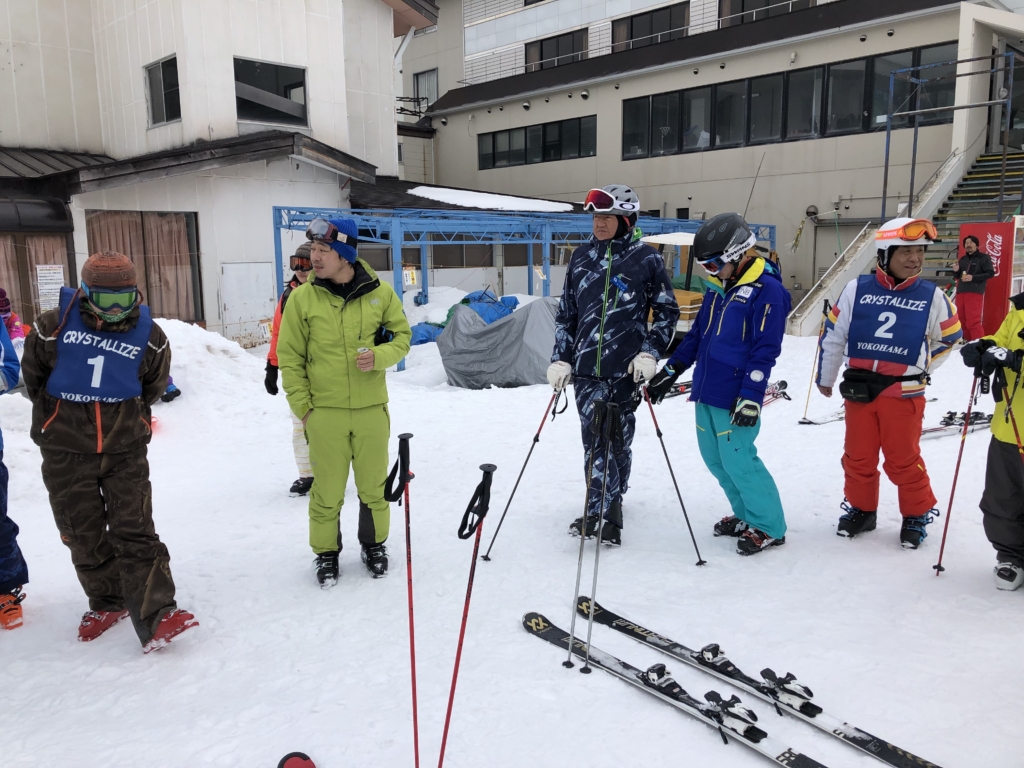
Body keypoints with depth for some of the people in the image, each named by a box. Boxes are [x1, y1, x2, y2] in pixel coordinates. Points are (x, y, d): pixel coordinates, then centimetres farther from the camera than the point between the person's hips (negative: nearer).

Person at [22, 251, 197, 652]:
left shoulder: (149, 336, -5)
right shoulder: (53, 327, -11)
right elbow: (32, 374, 8)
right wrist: (60, 414, 16)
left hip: (125, 450, 0)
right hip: (66, 453, 1)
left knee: (134, 532, -7)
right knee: (83, 535, 11)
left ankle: (155, 615, -9)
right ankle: (107, 602, 30)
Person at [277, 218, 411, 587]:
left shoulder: (380, 293, -2)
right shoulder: (302, 298, -4)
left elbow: (402, 335, 8)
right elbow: (289, 357, 1)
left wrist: (379, 356, -12)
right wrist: (302, 406, -3)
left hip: (372, 409, 1)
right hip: (325, 412, -1)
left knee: (374, 486, 12)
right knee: (327, 490, 6)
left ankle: (374, 545, 34)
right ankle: (326, 553, 27)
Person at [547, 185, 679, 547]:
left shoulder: (646, 258, -1)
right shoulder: (582, 256, 9)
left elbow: (667, 311, 4)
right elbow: (566, 312, 13)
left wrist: (650, 353, -6)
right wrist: (560, 358, 7)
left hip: (625, 367, -3)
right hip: (586, 366, 3)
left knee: (617, 439, 3)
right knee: (593, 439, 5)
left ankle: (605, 509, 15)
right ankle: (602, 508, 19)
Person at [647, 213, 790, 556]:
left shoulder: (767, 290, -12)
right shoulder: (717, 287, 13)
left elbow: (765, 350, -17)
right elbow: (697, 335, 20)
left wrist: (751, 396, -21)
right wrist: (670, 371, 17)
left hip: (734, 398, -8)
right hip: (706, 392, 8)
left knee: (737, 460, -4)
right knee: (715, 458, 13)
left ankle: (769, 527, 13)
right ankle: (747, 515, 30)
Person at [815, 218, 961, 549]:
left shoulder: (931, 296, -3)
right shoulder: (857, 289, -5)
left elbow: (949, 336, 14)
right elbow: (833, 333, 5)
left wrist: (917, 368, 12)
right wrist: (825, 377, 12)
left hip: (903, 393, -1)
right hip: (858, 388, 1)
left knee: (903, 459, 5)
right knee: (858, 456, 12)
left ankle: (918, 515, 25)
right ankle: (861, 509, 31)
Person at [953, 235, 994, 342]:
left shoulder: (984, 257, 2)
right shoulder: (963, 259, 20)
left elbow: (990, 273, -7)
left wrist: (973, 277, -17)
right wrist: (956, 271, 1)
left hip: (975, 292, -7)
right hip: (960, 292, 7)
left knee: (973, 321, -15)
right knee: (962, 320, 7)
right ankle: (967, 341, 17)